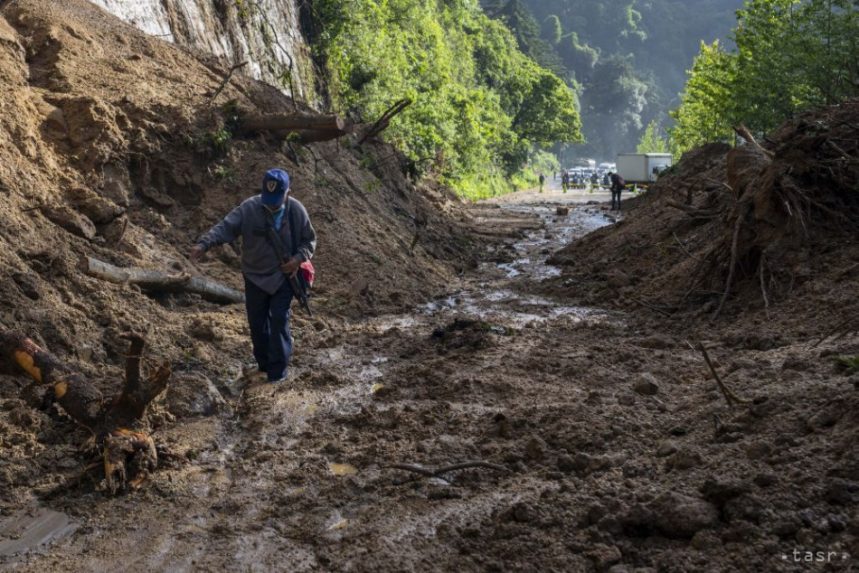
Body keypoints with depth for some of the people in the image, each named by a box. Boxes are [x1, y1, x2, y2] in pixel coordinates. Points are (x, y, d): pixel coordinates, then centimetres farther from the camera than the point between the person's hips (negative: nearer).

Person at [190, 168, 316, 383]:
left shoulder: (297, 211, -10)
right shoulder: (249, 208, -14)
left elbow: (309, 240, 2)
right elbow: (225, 227, -21)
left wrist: (299, 258, -17)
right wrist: (203, 244, -38)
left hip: (283, 276, -1)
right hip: (255, 276, 2)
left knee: (279, 320, -8)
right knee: (257, 321, 10)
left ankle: (278, 370, 1)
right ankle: (264, 363, 31)